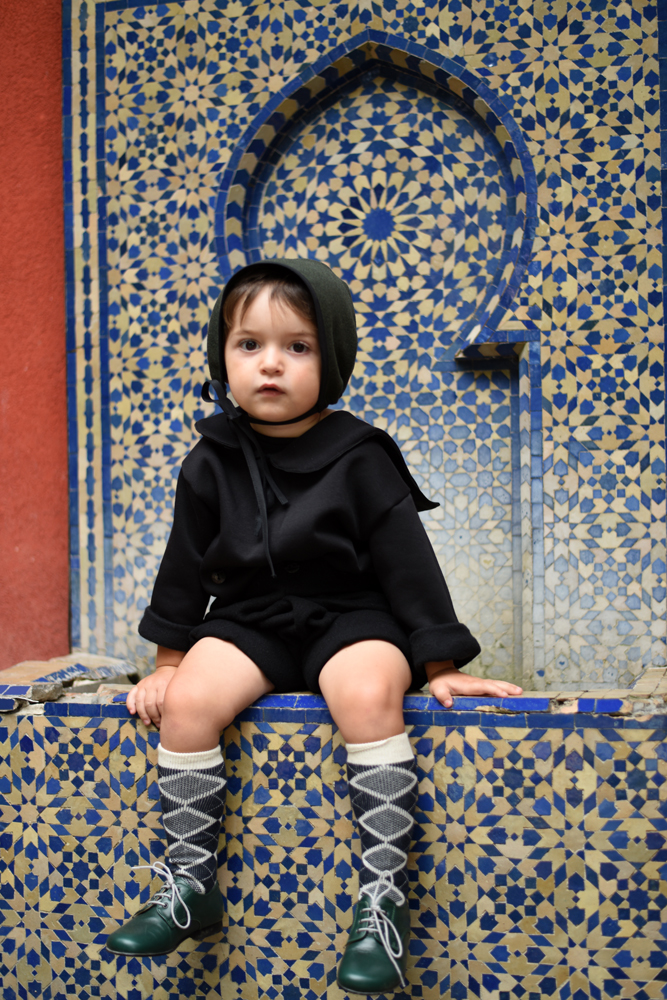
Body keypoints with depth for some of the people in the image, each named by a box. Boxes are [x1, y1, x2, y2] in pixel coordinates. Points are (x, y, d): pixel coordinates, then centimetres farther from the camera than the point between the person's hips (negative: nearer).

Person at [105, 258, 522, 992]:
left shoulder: (359, 458, -8)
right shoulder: (212, 463, 1)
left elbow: (407, 561, -5)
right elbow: (185, 566, 9)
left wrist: (439, 666, -6)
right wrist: (169, 662, 11)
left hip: (351, 618, -3)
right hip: (249, 621, 3)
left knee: (369, 696, -34)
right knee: (187, 703, -23)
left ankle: (384, 895, -23)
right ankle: (189, 886, -5)